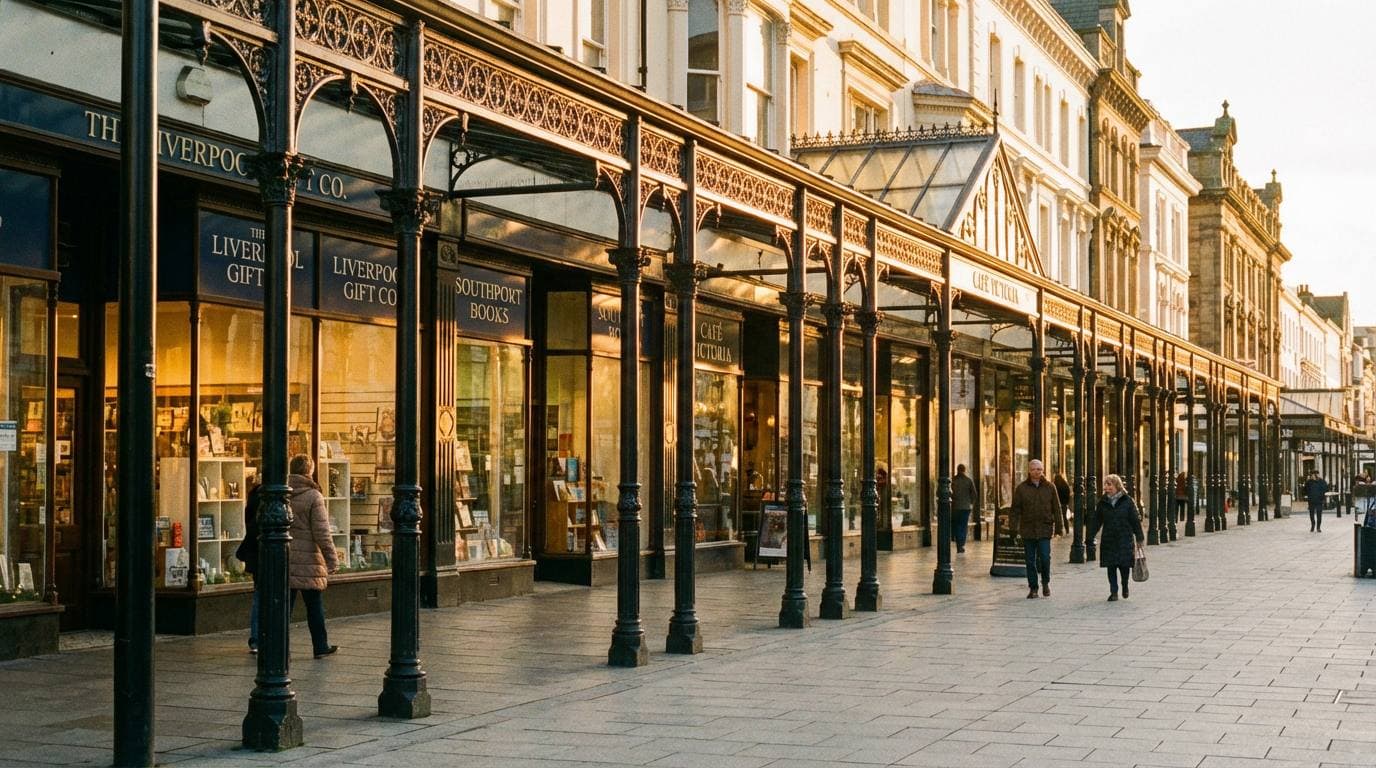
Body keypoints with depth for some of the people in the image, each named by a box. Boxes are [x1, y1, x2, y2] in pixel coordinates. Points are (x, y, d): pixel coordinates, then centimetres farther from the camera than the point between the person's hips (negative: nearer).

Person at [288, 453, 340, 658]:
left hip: (283, 560, 4)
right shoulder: (313, 497, -9)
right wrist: (332, 560, -6)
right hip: (308, 560, -3)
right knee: (314, 606, 9)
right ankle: (320, 647, 18)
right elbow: (322, 532, -11)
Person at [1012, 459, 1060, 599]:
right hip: (1027, 529, 1)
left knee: (1045, 558, -8)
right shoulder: (1021, 488, 3)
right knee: (1030, 560, 5)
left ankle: (1046, 583, 16)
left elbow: (1056, 508, 8)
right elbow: (1016, 509, 4)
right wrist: (1015, 528, -4)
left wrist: (1058, 526, 2)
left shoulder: (1050, 487, 5)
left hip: (1045, 529, -1)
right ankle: (1033, 588, 15)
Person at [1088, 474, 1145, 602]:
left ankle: (1125, 586, 26)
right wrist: (1090, 537, 2)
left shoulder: (1127, 501, -3)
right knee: (1111, 567, 1)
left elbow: (1135, 520, 1)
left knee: (1124, 565, -2)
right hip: (1108, 540, 2)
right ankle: (1113, 592, 9)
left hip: (1125, 539, -2)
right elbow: (1096, 520, 8)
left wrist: (1139, 538, 0)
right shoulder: (1103, 502, 5)